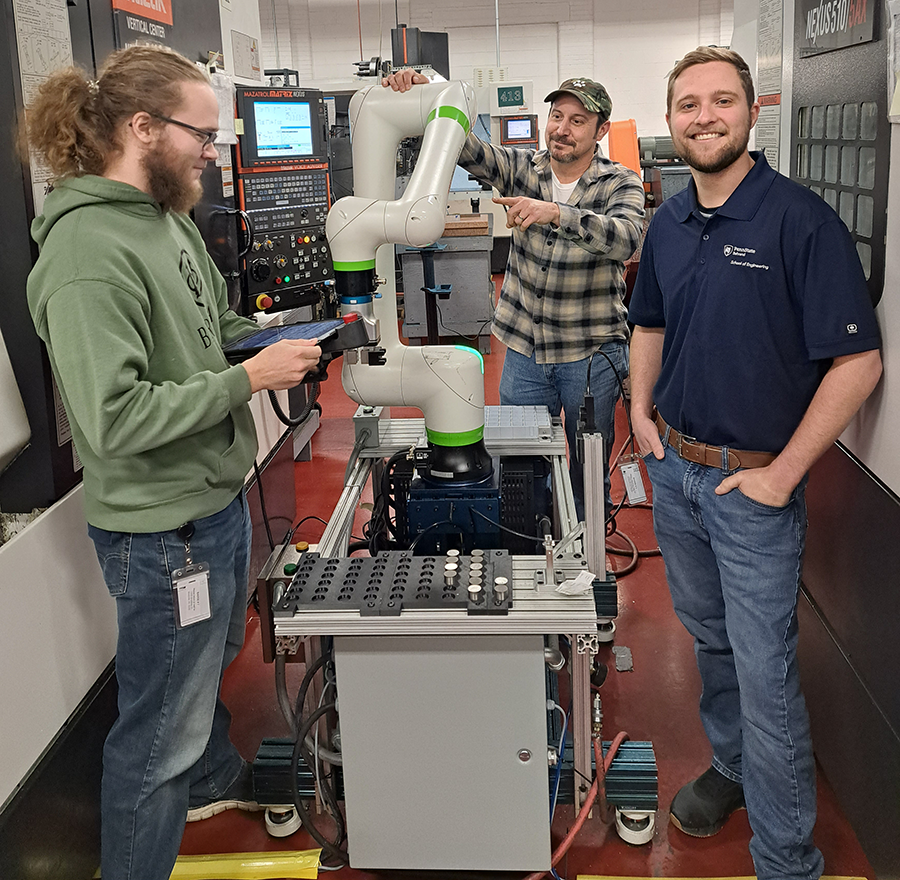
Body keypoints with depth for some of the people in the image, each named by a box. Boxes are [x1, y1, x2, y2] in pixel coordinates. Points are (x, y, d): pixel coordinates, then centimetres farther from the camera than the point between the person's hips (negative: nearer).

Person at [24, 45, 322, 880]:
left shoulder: (168, 217, 5)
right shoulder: (88, 251, -24)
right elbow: (114, 416, -29)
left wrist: (280, 336, 2)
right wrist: (249, 379, -24)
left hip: (215, 496, 10)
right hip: (162, 528, -10)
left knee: (209, 664, 31)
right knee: (162, 725, 7)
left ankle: (213, 780, 57)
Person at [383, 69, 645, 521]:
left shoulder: (620, 183, -7)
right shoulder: (522, 168, 2)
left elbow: (625, 237, -27)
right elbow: (464, 146, -10)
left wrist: (555, 212, -40)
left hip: (592, 352, -2)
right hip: (524, 348, 2)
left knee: (589, 468, 12)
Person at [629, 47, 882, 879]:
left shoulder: (800, 219, -15)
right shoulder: (668, 222, 5)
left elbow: (858, 361, -17)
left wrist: (782, 473, -17)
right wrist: (642, 410, 7)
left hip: (753, 484, -6)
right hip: (673, 468, 6)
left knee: (766, 673, 0)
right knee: (711, 639, 21)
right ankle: (732, 766, 44)